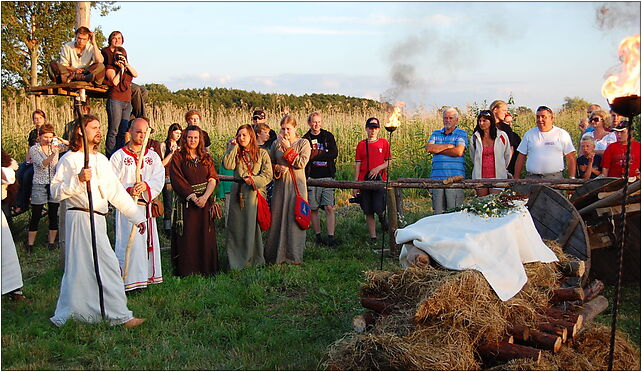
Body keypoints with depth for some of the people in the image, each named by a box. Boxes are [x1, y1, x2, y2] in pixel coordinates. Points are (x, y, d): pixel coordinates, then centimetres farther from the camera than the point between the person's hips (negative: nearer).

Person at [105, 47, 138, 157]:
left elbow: (135, 74, 3)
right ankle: (110, 157, -9)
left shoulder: (127, 68, 21)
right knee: (113, 131, -9)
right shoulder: (110, 67, 5)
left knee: (123, 132, 3)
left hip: (127, 102, 6)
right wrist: (121, 69, -3)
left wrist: (126, 64, -2)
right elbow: (115, 82, -9)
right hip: (115, 101, -6)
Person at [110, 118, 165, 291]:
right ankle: (131, 279, -7)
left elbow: (159, 179, -2)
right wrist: (128, 190, -21)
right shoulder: (118, 156, 2)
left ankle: (148, 276, 18)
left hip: (147, 206, 4)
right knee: (130, 242, -10)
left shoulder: (153, 156, 12)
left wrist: (146, 185, -22)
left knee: (148, 241, 8)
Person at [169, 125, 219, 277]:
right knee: (187, 236, -2)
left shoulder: (206, 158, 11)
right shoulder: (178, 157, 1)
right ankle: (186, 270, 5)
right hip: (186, 201, -3)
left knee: (205, 235, 4)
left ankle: (206, 268, 11)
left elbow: (213, 178, 3)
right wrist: (193, 197, -14)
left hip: (205, 200, 3)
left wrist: (205, 197, -12)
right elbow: (178, 181, -7)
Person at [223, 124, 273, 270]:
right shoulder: (235, 152, 13)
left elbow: (268, 175, -1)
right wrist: (233, 147, -4)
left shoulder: (262, 153, 7)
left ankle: (255, 260, 7)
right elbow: (228, 165, -7)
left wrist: (254, 180, -15)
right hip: (238, 193, 2)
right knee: (237, 226, 1)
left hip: (255, 193, -2)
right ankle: (237, 261, 9)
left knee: (254, 225, -3)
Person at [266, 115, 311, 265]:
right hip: (280, 185, 3)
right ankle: (276, 254, 12)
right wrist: (277, 168, -7)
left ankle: (294, 256, 6)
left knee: (295, 218, -3)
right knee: (277, 218, 2)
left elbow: (301, 163, -12)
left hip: (297, 185, -3)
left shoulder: (303, 143, 1)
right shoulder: (276, 143, 9)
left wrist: (288, 148, -11)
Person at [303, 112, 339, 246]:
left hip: (327, 177, 0)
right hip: (312, 178, 0)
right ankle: (318, 236, 13)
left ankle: (331, 237, -8)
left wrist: (316, 153, -10)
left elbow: (334, 153, -3)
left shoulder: (328, 136, 9)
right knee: (313, 209, 3)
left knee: (329, 208, -7)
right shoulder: (305, 139, 6)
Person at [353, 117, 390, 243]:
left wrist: (378, 168, -14)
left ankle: (382, 217, 24)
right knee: (368, 212, 3)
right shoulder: (361, 144, 8)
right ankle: (373, 237, 13)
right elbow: (358, 164, 7)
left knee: (379, 209, -12)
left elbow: (388, 162, 6)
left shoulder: (384, 143, 5)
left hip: (380, 179, -2)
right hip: (364, 180, 2)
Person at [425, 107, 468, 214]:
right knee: (438, 211, 3)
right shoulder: (436, 133, 19)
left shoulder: (461, 133, 6)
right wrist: (448, 146, -4)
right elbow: (428, 148, 2)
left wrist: (437, 149, 0)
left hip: (454, 177, -4)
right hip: (437, 177, 4)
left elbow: (458, 151, -10)